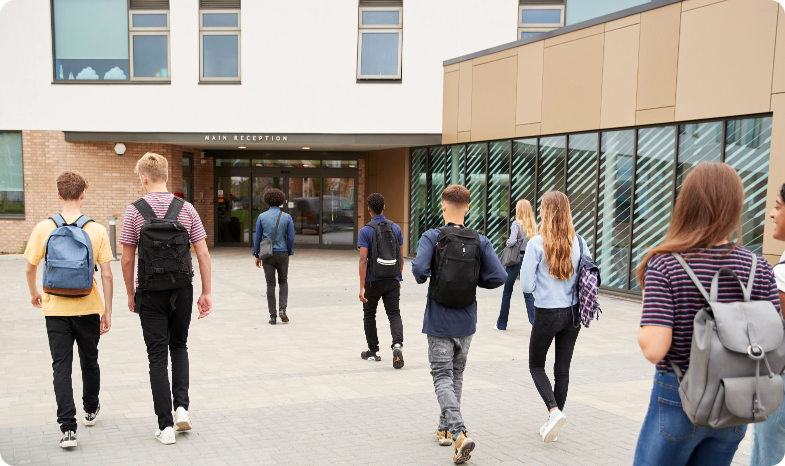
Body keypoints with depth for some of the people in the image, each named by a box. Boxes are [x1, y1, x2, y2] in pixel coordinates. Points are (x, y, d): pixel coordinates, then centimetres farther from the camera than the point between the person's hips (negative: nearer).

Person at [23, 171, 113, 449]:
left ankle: (68, 428, -3)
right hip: (88, 309, 1)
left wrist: (34, 294, 21)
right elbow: (106, 275, -7)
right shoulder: (97, 231, -8)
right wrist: (108, 311, 2)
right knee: (90, 362, 19)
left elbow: (30, 268, 1)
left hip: (56, 309, 0)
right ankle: (90, 410, 39)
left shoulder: (44, 228, -6)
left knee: (61, 366, 3)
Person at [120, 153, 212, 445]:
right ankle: (181, 407, 9)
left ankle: (166, 425, 6)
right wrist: (206, 293, 3)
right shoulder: (186, 209, 0)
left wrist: (130, 294, 8)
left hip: (150, 293, -2)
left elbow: (127, 259, -4)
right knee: (179, 347, 22)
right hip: (182, 290, 2)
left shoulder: (135, 211, -6)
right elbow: (203, 254, -3)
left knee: (158, 356, 4)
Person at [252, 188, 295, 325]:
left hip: (267, 255, 0)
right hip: (282, 254, 0)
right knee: (283, 282, 17)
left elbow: (257, 237, -2)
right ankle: (282, 310, 0)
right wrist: (288, 253, 10)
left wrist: (257, 255, 8)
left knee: (271, 285, 6)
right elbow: (291, 238, -5)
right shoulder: (287, 217, -4)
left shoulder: (262, 217, -3)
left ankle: (272, 316, 5)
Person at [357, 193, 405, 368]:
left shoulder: (365, 231, -10)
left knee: (369, 315, 15)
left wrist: (362, 287, -15)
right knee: (394, 314, 3)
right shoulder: (395, 228, 2)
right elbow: (401, 257, 6)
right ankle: (397, 344, -21)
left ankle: (373, 351, 23)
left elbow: (363, 260, -16)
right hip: (392, 280, 2)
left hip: (373, 281, -2)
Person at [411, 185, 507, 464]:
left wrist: (422, 278, -3)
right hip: (466, 322, 4)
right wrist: (473, 280, 7)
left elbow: (419, 267, -26)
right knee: (456, 375, 19)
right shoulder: (480, 241, -3)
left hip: (439, 322, -3)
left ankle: (459, 434, -14)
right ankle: (446, 429, 31)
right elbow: (499, 277, -10)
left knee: (443, 378, 2)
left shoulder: (432, 237, -11)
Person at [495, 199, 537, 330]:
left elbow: (512, 241, -23)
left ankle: (501, 324, 22)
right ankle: (535, 321, -7)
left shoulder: (516, 224, -13)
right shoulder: (533, 225, 3)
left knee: (507, 292, 10)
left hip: (515, 259, -4)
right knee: (528, 293, 7)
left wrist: (507, 242, -4)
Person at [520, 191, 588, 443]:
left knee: (536, 365, 14)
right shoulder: (578, 242, -3)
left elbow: (527, 285, -12)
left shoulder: (536, 244, -15)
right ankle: (553, 423, 22)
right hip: (573, 313, 4)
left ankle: (554, 411, -6)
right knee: (562, 368, 14)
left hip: (546, 314, -4)